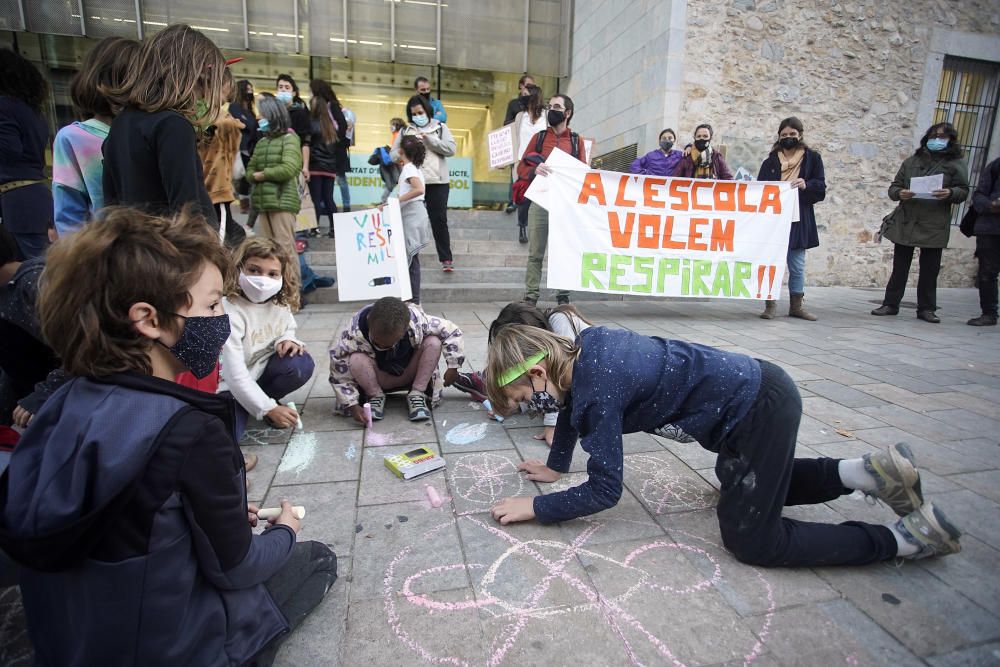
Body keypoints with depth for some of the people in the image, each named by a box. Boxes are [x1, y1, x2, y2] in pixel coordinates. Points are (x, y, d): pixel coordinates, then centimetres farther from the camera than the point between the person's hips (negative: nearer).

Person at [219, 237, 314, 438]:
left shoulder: (280, 303, -9)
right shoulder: (230, 313, -27)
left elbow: (289, 330, 13)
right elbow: (235, 375, -25)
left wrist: (288, 340, -14)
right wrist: (268, 409, -24)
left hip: (262, 369, 6)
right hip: (231, 385, -5)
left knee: (302, 365, -24)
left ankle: (267, 398, 4)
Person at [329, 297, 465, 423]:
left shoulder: (417, 321, -30)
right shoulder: (355, 333, -32)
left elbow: (450, 331, -17)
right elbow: (340, 372, -22)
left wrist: (453, 367, -20)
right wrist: (352, 405, -29)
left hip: (409, 375, 1)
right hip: (379, 380, -1)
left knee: (433, 343, -24)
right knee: (356, 360, -33)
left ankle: (417, 395, -11)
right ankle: (376, 397, -5)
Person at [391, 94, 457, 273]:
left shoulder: (440, 127, 8)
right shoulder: (405, 131, 12)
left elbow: (451, 149, -5)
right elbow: (393, 154, 7)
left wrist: (428, 139, -11)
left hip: (437, 182, -1)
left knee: (439, 220, 0)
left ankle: (446, 259, 5)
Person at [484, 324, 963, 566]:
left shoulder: (597, 390, -26)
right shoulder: (581, 350, -1)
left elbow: (604, 490, -18)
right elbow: (570, 404, 20)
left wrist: (534, 507, -9)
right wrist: (555, 466, 25)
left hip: (761, 407, -10)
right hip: (756, 387, 10)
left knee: (751, 540, -1)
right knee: (742, 483, 32)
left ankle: (905, 537, 9)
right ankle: (868, 470, 21)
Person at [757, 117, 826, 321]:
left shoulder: (812, 158, 8)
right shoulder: (770, 161, 9)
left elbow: (821, 186, 4)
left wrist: (806, 185, -15)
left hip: (798, 219, 0)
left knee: (797, 266, 6)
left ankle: (796, 306, 17)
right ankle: (770, 305, 6)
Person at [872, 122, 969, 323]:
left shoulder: (956, 163, 7)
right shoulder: (912, 161, 11)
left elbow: (963, 191, 3)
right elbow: (893, 187, 9)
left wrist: (950, 193, -19)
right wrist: (899, 193, -14)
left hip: (934, 226, -1)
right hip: (905, 223, 1)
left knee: (929, 270, 4)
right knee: (899, 267, 6)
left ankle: (926, 308, 13)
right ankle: (890, 304, 12)